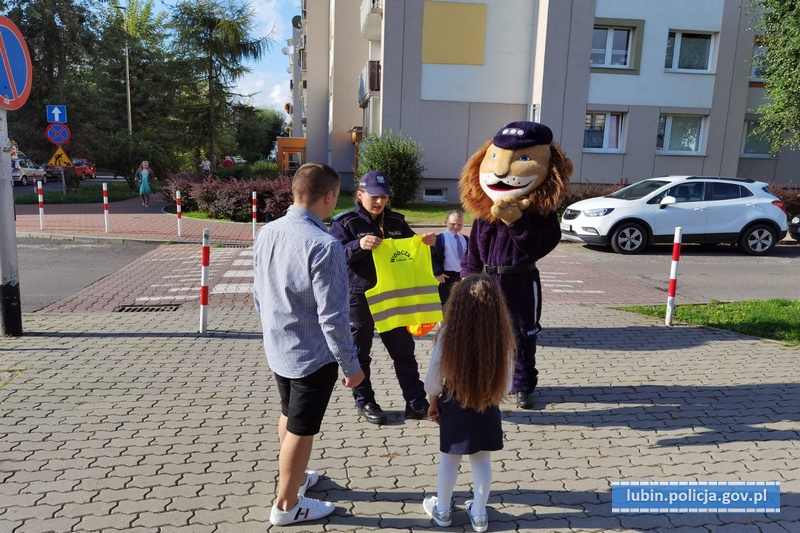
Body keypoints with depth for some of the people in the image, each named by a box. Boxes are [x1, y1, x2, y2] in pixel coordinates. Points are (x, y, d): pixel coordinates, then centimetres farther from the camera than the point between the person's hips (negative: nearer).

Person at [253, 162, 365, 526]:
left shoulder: (266, 233, -4)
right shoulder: (323, 245, -27)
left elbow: (259, 294, 7)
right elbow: (331, 316, -24)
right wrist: (351, 364, -13)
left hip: (277, 348, 7)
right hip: (313, 355, -7)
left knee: (289, 417, 27)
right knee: (301, 429, 11)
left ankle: (292, 477, 49)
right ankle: (286, 506, 30)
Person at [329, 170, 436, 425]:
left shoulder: (396, 222, 7)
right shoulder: (345, 222, -6)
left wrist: (425, 242, -7)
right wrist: (359, 245, -35)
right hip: (359, 298, -4)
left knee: (404, 350, 9)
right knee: (360, 353, 8)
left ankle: (416, 402, 18)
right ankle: (365, 402, 23)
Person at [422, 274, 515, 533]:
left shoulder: (448, 335, -21)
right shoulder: (502, 337, -17)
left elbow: (433, 377, -11)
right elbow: (506, 382, -5)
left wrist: (433, 402, 6)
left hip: (453, 406, -1)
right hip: (487, 409, 1)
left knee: (449, 460, 17)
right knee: (482, 461, 17)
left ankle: (442, 511, 34)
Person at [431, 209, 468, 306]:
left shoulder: (465, 239, 11)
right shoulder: (440, 239, -8)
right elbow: (432, 256, -10)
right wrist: (438, 273, -16)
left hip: (463, 276, 6)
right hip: (447, 276, -5)